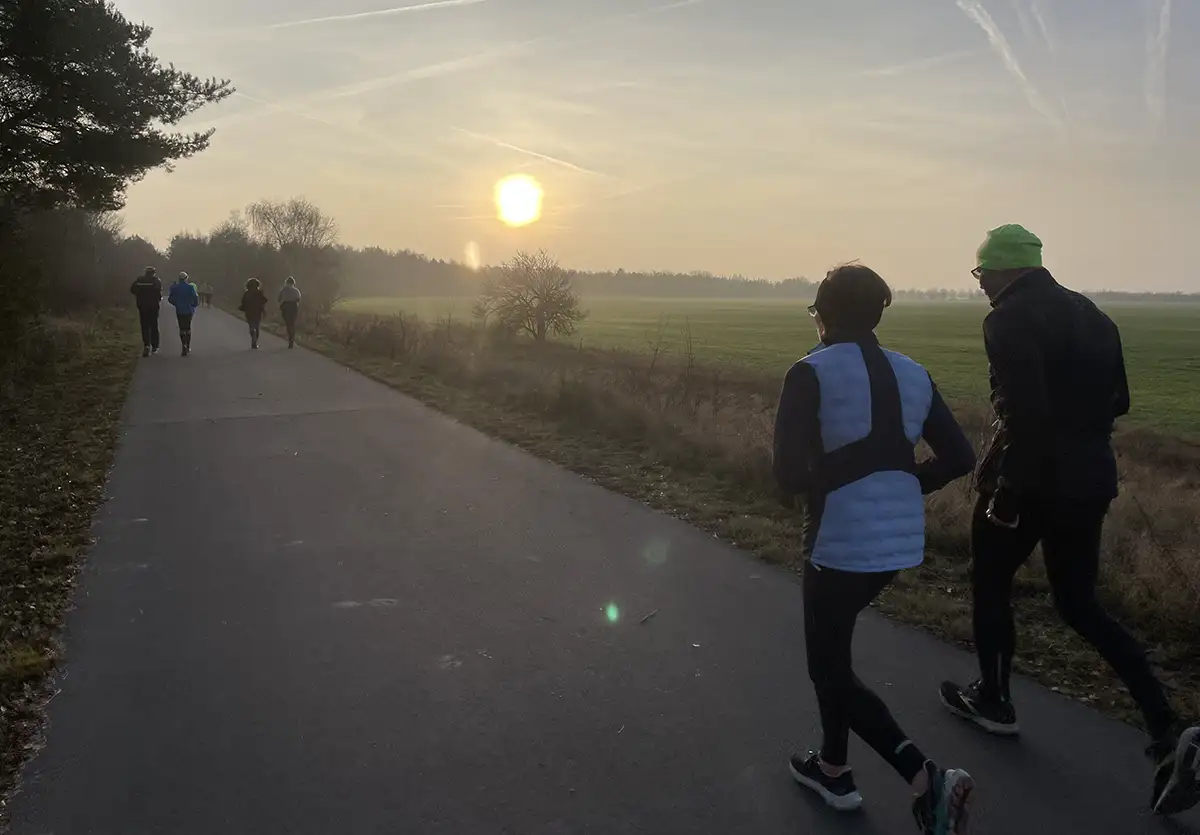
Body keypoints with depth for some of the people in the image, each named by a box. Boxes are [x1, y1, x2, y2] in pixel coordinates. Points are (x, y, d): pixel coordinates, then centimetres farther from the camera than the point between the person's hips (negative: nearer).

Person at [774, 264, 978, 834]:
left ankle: (926, 776, -3)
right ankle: (833, 768, 36)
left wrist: (799, 487, 2)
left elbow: (789, 470, -20)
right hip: (901, 542, 7)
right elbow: (958, 458, 6)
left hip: (842, 543, -7)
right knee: (831, 646, 26)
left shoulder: (811, 374, -13)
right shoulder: (912, 374, 5)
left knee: (829, 667, 10)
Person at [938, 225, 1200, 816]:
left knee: (990, 586, 15)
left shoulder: (1009, 320, -15)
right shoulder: (1089, 313, 11)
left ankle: (993, 701, 30)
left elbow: (1024, 414, -24)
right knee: (1079, 605, 15)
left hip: (1033, 478, -8)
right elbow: (1117, 402, 13)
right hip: (1090, 478, 8)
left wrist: (1004, 491, -19)